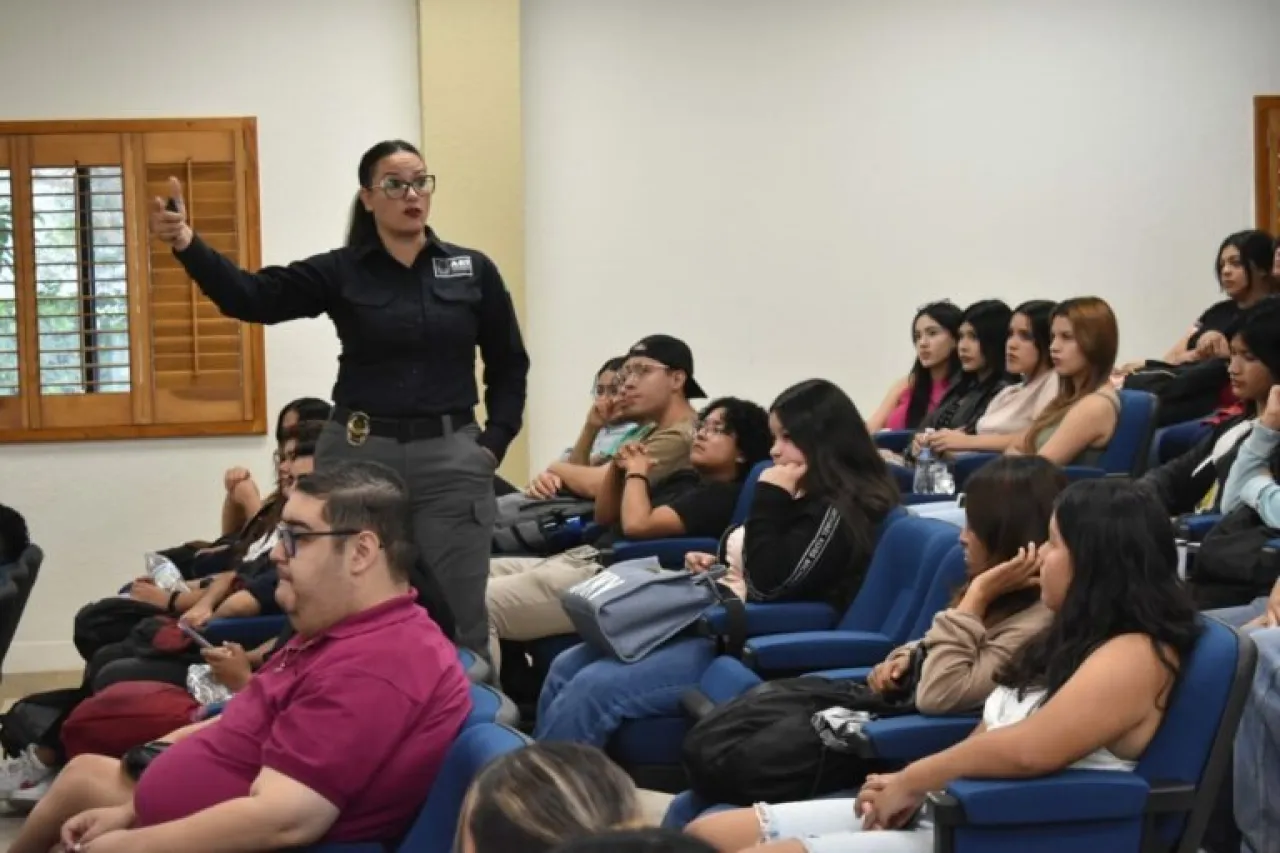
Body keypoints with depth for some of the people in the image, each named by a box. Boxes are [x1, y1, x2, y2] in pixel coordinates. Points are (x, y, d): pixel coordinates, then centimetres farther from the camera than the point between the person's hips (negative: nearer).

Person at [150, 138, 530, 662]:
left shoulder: (473, 271, 5)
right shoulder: (341, 272, 1)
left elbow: (509, 365, 12)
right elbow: (251, 297, -12)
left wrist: (495, 442, 0)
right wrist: (187, 245, -29)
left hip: (449, 457, 0)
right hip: (359, 454, 0)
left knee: (457, 618, 5)